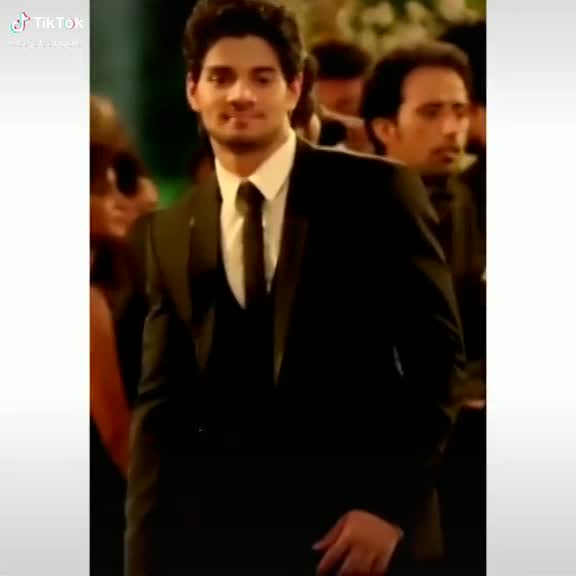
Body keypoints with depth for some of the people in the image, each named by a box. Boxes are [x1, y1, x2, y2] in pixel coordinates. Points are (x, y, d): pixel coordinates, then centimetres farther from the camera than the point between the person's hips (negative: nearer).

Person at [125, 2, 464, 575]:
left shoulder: (376, 193, -3)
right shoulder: (172, 234, 8)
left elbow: (436, 352, -5)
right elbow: (161, 404, 6)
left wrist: (392, 503, -12)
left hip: (362, 526, -3)